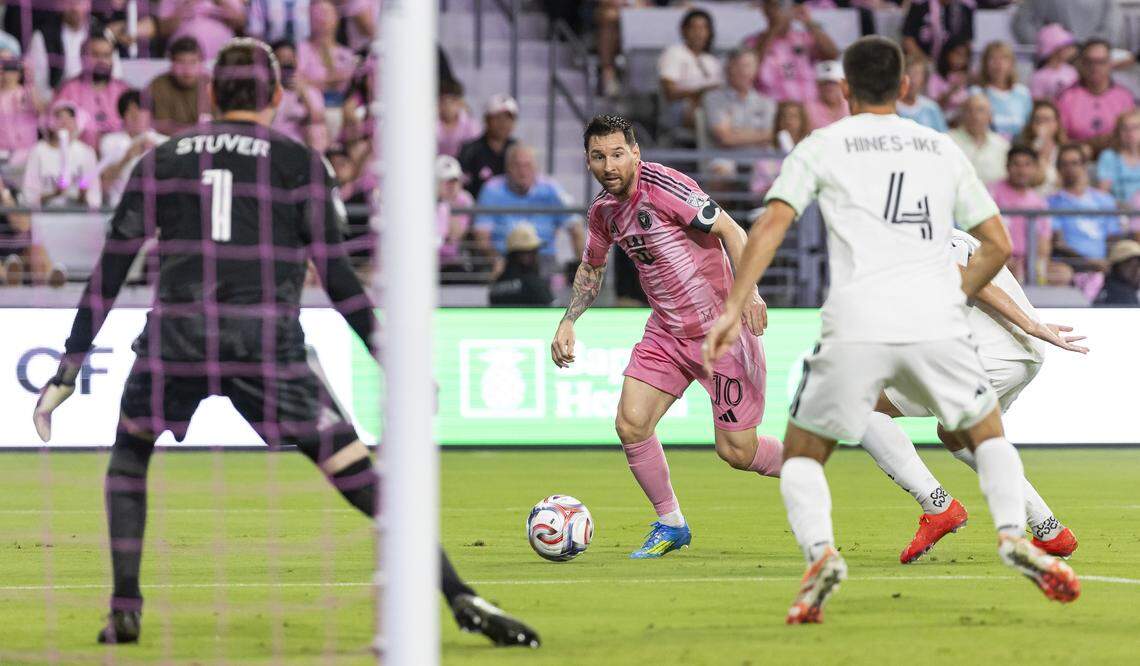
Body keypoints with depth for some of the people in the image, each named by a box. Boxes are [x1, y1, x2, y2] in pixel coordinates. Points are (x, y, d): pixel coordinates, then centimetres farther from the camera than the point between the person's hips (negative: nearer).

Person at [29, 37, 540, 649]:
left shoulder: (161, 160, 17)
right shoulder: (300, 163, 12)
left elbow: (110, 270, 14)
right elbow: (335, 274, 5)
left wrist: (69, 369, 15)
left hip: (176, 338, 1)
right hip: (269, 341, -1)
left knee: (128, 457, 27)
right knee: (360, 478, -1)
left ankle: (125, 610, 15)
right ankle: (460, 599, -11)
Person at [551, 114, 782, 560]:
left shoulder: (662, 186, -18)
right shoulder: (603, 210, 5)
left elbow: (730, 231, -20)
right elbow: (591, 269, 23)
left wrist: (748, 292, -32)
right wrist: (567, 322, 12)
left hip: (721, 327, -7)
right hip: (667, 333, 7)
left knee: (736, 451, -5)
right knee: (631, 424, -7)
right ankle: (670, 524, 12)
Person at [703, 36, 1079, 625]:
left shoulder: (821, 147, 12)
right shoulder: (943, 150, 20)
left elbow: (770, 225, -1)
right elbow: (997, 245, 19)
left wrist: (734, 308, -3)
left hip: (856, 328, -2)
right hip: (937, 324, 2)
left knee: (801, 455, 14)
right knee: (987, 434, 23)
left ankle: (820, 552, -13)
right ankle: (1012, 534, -2)